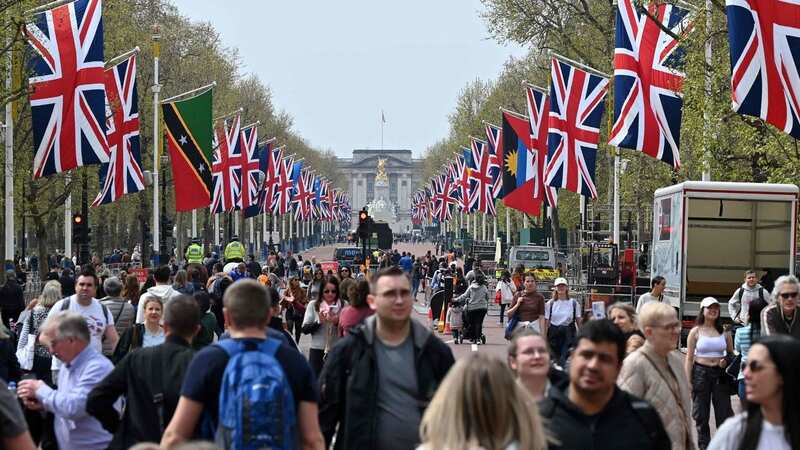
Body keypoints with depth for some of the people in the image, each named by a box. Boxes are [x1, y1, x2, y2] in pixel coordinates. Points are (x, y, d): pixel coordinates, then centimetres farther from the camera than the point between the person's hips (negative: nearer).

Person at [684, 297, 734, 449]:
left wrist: (727, 361, -5)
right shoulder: (696, 332, 0)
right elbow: (689, 358, 0)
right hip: (701, 372, -1)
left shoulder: (724, 332, 6)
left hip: (720, 373, 1)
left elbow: (731, 353, 18)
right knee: (701, 414, 5)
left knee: (724, 412, -2)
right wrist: (687, 381, -7)